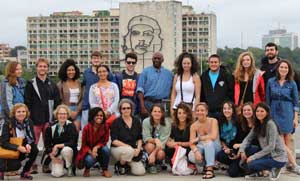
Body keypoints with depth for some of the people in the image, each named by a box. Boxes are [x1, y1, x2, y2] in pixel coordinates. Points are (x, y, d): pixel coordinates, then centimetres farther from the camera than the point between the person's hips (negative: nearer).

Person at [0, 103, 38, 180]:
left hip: (21, 151, 5)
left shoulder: (29, 122, -6)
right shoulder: (7, 123, -17)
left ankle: (25, 172, -3)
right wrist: (17, 147, -35)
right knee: (16, 165, -31)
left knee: (34, 149, -23)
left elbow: (32, 139, -4)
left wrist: (28, 145, -28)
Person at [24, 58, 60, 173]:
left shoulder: (52, 85, 13)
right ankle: (33, 165, 6)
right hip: (35, 118, -2)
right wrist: (29, 117, -7)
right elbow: (27, 102, 1)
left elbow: (57, 102, 12)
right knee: (33, 143, -2)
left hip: (49, 118, 3)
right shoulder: (31, 84, 4)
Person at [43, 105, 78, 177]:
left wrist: (58, 146, -22)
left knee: (66, 150, -38)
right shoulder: (51, 127, -1)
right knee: (57, 174, -21)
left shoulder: (71, 126, -8)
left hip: (68, 151, -1)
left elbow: (72, 143, -17)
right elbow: (47, 144, 3)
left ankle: (70, 167, -8)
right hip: (56, 154, 1)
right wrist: (52, 156, -9)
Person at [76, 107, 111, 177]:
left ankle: (105, 170, -8)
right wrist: (91, 152, -27)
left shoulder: (105, 127, -10)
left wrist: (96, 147, -27)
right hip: (88, 152, -2)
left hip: (99, 150, 2)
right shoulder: (87, 128, -14)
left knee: (106, 149, -31)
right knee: (89, 160, -34)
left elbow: (104, 141, -6)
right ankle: (87, 169, 6)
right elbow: (84, 145, -8)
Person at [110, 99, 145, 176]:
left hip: (133, 150, 4)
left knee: (140, 172, -13)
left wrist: (138, 149, -8)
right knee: (129, 151, -38)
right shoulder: (116, 122, -6)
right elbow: (114, 140, -13)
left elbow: (139, 138, 11)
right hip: (117, 149, -4)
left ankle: (127, 164, 19)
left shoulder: (136, 122, 7)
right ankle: (119, 165, -7)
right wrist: (128, 146, -21)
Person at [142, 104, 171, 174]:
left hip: (160, 147, 0)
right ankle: (151, 165, -8)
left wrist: (153, 153, -34)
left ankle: (158, 163, 6)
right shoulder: (146, 122, -16)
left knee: (160, 154, -32)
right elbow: (146, 138, -18)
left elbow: (163, 141, -22)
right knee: (150, 145, -34)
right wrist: (155, 140, -40)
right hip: (147, 146, 0)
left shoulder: (167, 124, -17)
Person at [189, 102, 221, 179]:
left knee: (208, 142, -37)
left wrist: (198, 138, -21)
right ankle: (206, 164, 2)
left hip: (214, 147, -2)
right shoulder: (193, 126, -5)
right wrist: (196, 151, -32)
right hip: (201, 148, 2)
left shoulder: (213, 121, -11)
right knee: (191, 156, -30)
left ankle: (210, 169, -33)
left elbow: (213, 137, -25)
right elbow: (192, 143, -11)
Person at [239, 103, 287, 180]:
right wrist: (242, 150, -16)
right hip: (267, 155, 7)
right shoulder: (257, 125, 6)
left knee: (251, 164, -23)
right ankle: (257, 172, 13)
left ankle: (274, 169, -2)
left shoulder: (270, 124, -17)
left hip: (278, 157, -7)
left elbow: (271, 146, -22)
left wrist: (253, 157, -22)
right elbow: (248, 138, 4)